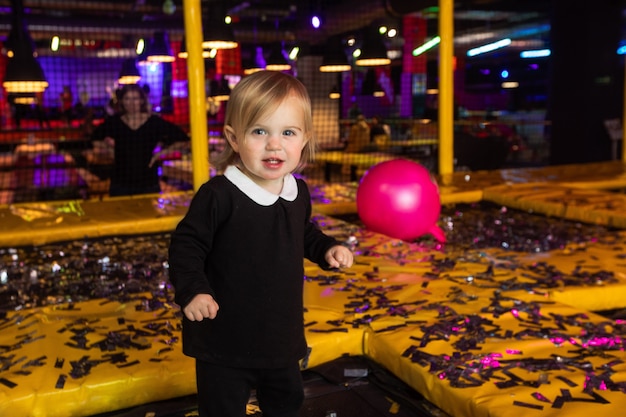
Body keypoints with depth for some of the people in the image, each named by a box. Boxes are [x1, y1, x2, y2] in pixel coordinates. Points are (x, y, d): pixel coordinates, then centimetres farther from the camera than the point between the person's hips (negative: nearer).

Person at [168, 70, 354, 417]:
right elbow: (186, 245, -17)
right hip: (225, 340, -6)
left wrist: (327, 249, 2)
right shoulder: (218, 195, -23)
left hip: (282, 335, 6)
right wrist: (192, 290, -29)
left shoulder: (298, 192, -1)